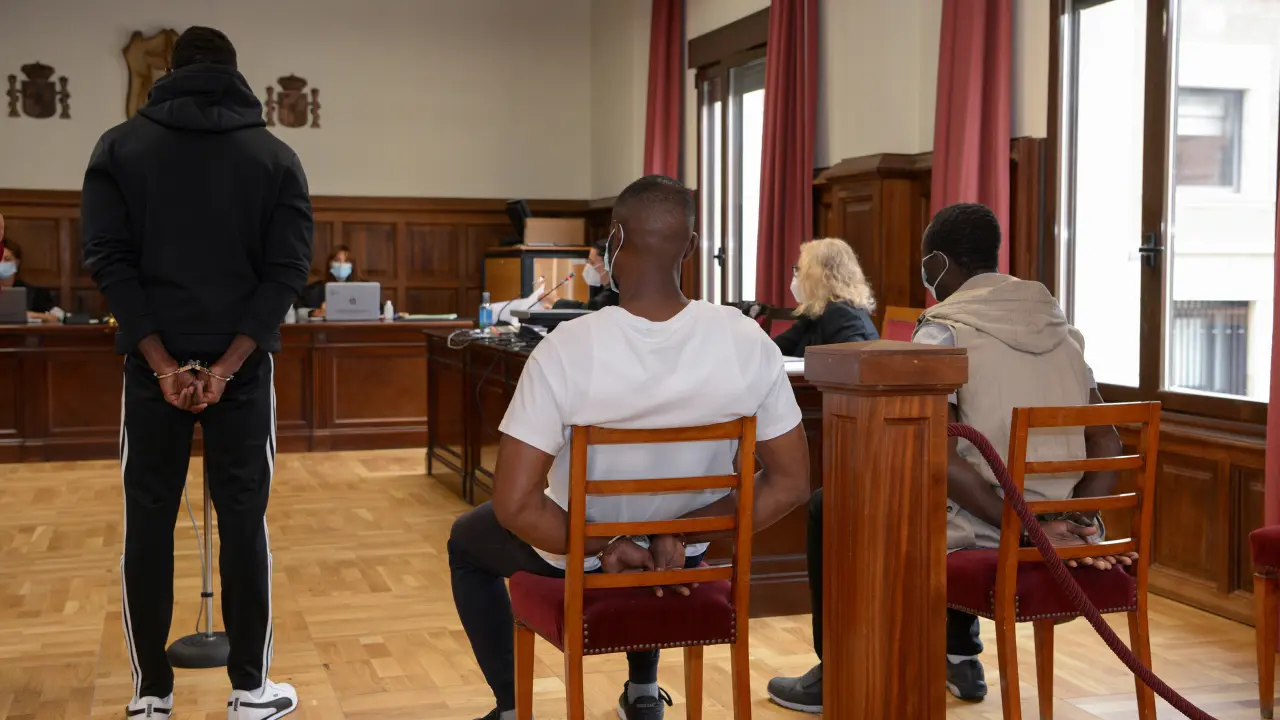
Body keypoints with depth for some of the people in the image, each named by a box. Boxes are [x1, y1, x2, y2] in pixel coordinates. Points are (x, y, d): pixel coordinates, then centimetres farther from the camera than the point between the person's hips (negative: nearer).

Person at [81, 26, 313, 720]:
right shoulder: (277, 156, 3)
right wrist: (227, 365, -12)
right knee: (243, 521, 5)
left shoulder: (119, 147, 3)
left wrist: (163, 363, -11)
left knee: (149, 524, 8)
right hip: (243, 364, 0)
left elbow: (109, 261, -7)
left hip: (153, 363, 0)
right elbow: (286, 271, -6)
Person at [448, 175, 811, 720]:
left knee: (467, 541, 31)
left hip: (574, 556, -3)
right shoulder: (747, 342, -22)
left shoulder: (565, 349, -30)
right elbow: (790, 484, -16)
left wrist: (601, 551, -17)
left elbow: (514, 506, -30)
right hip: (678, 555, 3)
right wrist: (681, 535, -14)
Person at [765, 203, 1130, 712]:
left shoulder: (944, 330, -11)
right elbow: (1107, 444, 6)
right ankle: (960, 657, 39)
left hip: (985, 535, -7)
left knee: (829, 507, 18)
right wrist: (1084, 524, -3)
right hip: (1059, 529, 7)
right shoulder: (1060, 326, 10)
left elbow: (941, 460, -22)